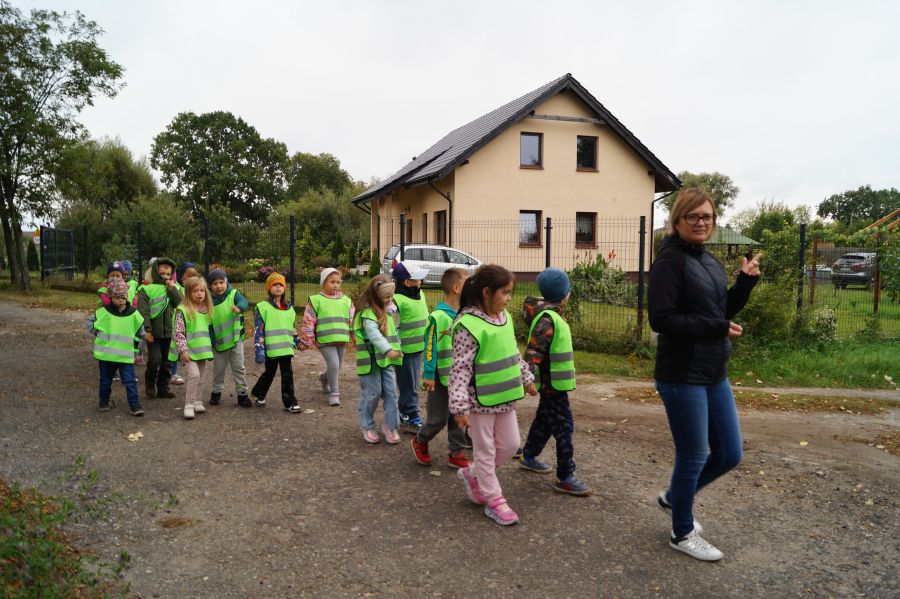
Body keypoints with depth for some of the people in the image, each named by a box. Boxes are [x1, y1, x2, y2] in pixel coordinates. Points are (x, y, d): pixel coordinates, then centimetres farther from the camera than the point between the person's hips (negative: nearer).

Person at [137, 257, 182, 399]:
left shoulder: (173, 288, 9)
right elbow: (143, 311, -7)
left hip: (170, 332, 4)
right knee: (155, 359, -9)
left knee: (167, 361, 10)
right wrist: (147, 330, -12)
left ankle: (163, 387, 22)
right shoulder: (147, 289, -4)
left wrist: (173, 289, -10)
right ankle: (150, 383, 16)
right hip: (154, 333, -4)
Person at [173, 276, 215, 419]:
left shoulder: (206, 310, 8)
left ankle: (197, 401, 28)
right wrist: (183, 350, -17)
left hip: (203, 350, 6)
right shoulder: (183, 310, -10)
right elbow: (179, 332, -13)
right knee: (194, 375, -18)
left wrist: (210, 346, 18)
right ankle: (189, 405, -9)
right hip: (189, 351, -6)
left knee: (200, 378, 14)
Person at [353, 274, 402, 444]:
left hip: (386, 360, 7)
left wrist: (396, 349, 12)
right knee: (372, 393, 2)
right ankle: (367, 426, 20)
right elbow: (373, 334, -31)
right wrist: (388, 350, -42)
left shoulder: (387, 310, 12)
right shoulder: (367, 312, -16)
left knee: (391, 392, 4)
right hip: (371, 360, -7)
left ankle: (391, 425, 15)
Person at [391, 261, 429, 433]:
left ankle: (404, 415, 29)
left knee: (412, 385, 17)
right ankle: (412, 420, 11)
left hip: (419, 348, 9)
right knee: (409, 387, 1)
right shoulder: (397, 299, -19)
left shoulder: (420, 294, 9)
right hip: (405, 350, -9)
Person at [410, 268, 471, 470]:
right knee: (438, 418, 5)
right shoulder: (438, 317, -18)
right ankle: (419, 442, 31)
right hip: (442, 377, -6)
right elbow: (430, 347, -15)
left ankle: (457, 454, 25)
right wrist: (428, 375, -13)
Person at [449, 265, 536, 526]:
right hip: (480, 401, -8)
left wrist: (526, 378, 24)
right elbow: (460, 369, -23)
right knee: (486, 451, 8)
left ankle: (474, 475, 36)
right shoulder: (468, 325, -22)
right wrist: (460, 406, -25)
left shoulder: (504, 317, 4)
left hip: (505, 397, 8)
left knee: (510, 444, 16)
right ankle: (494, 500, 23)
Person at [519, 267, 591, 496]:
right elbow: (534, 350, -28)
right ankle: (565, 478, 1)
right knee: (563, 427, -5)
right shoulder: (547, 319, -22)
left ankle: (528, 457, 37)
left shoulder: (551, 314, 9)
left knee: (544, 420, 22)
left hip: (551, 382, 10)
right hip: (553, 383, -10)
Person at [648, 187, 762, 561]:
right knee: (693, 457, 5)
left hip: (715, 374, 8)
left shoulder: (710, 261, 11)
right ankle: (682, 533, 28)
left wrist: (745, 282, 3)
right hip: (682, 376, -8)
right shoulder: (670, 261, -14)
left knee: (729, 454, 14)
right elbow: (660, 319, -22)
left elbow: (722, 312, 17)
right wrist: (716, 328, -19)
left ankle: (673, 497, 37)